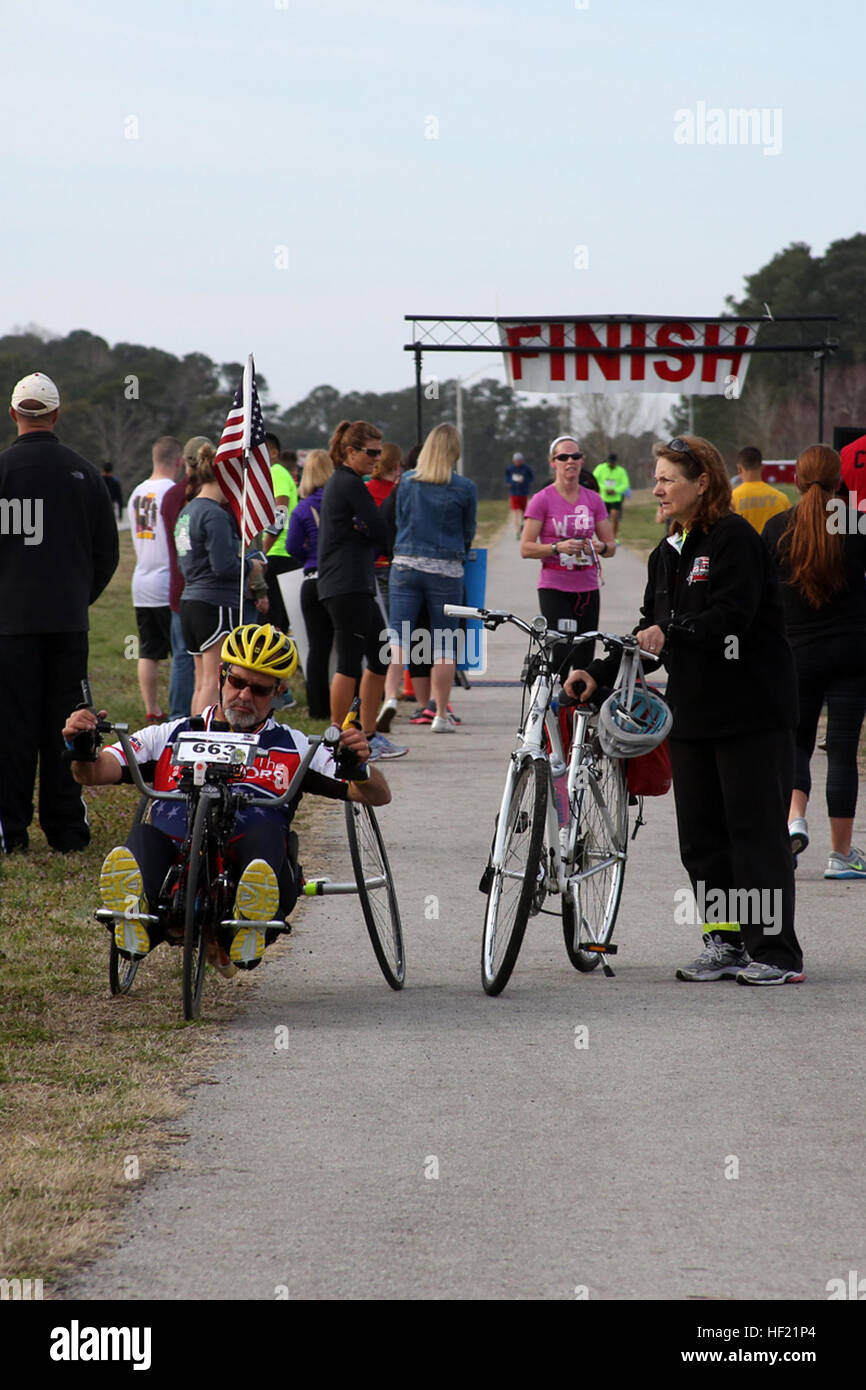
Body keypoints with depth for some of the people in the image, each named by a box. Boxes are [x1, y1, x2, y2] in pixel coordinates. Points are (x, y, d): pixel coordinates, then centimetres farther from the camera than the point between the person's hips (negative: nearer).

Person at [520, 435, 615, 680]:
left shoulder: (593, 500, 9)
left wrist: (599, 547, -11)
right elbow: (526, 548, -5)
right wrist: (558, 547, -21)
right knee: (562, 656, -16)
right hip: (554, 588, -4)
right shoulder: (542, 500, -2)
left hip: (587, 588, 4)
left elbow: (611, 545, 12)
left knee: (584, 661, 4)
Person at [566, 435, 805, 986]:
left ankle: (776, 954, -3)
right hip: (693, 710, 8)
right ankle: (725, 943, 16)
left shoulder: (735, 538, -11)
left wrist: (670, 634, -34)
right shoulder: (669, 552, 15)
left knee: (756, 831, -6)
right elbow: (653, 629, 15)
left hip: (751, 712, -8)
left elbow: (730, 616, -22)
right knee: (701, 833, 8)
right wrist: (598, 673, 4)